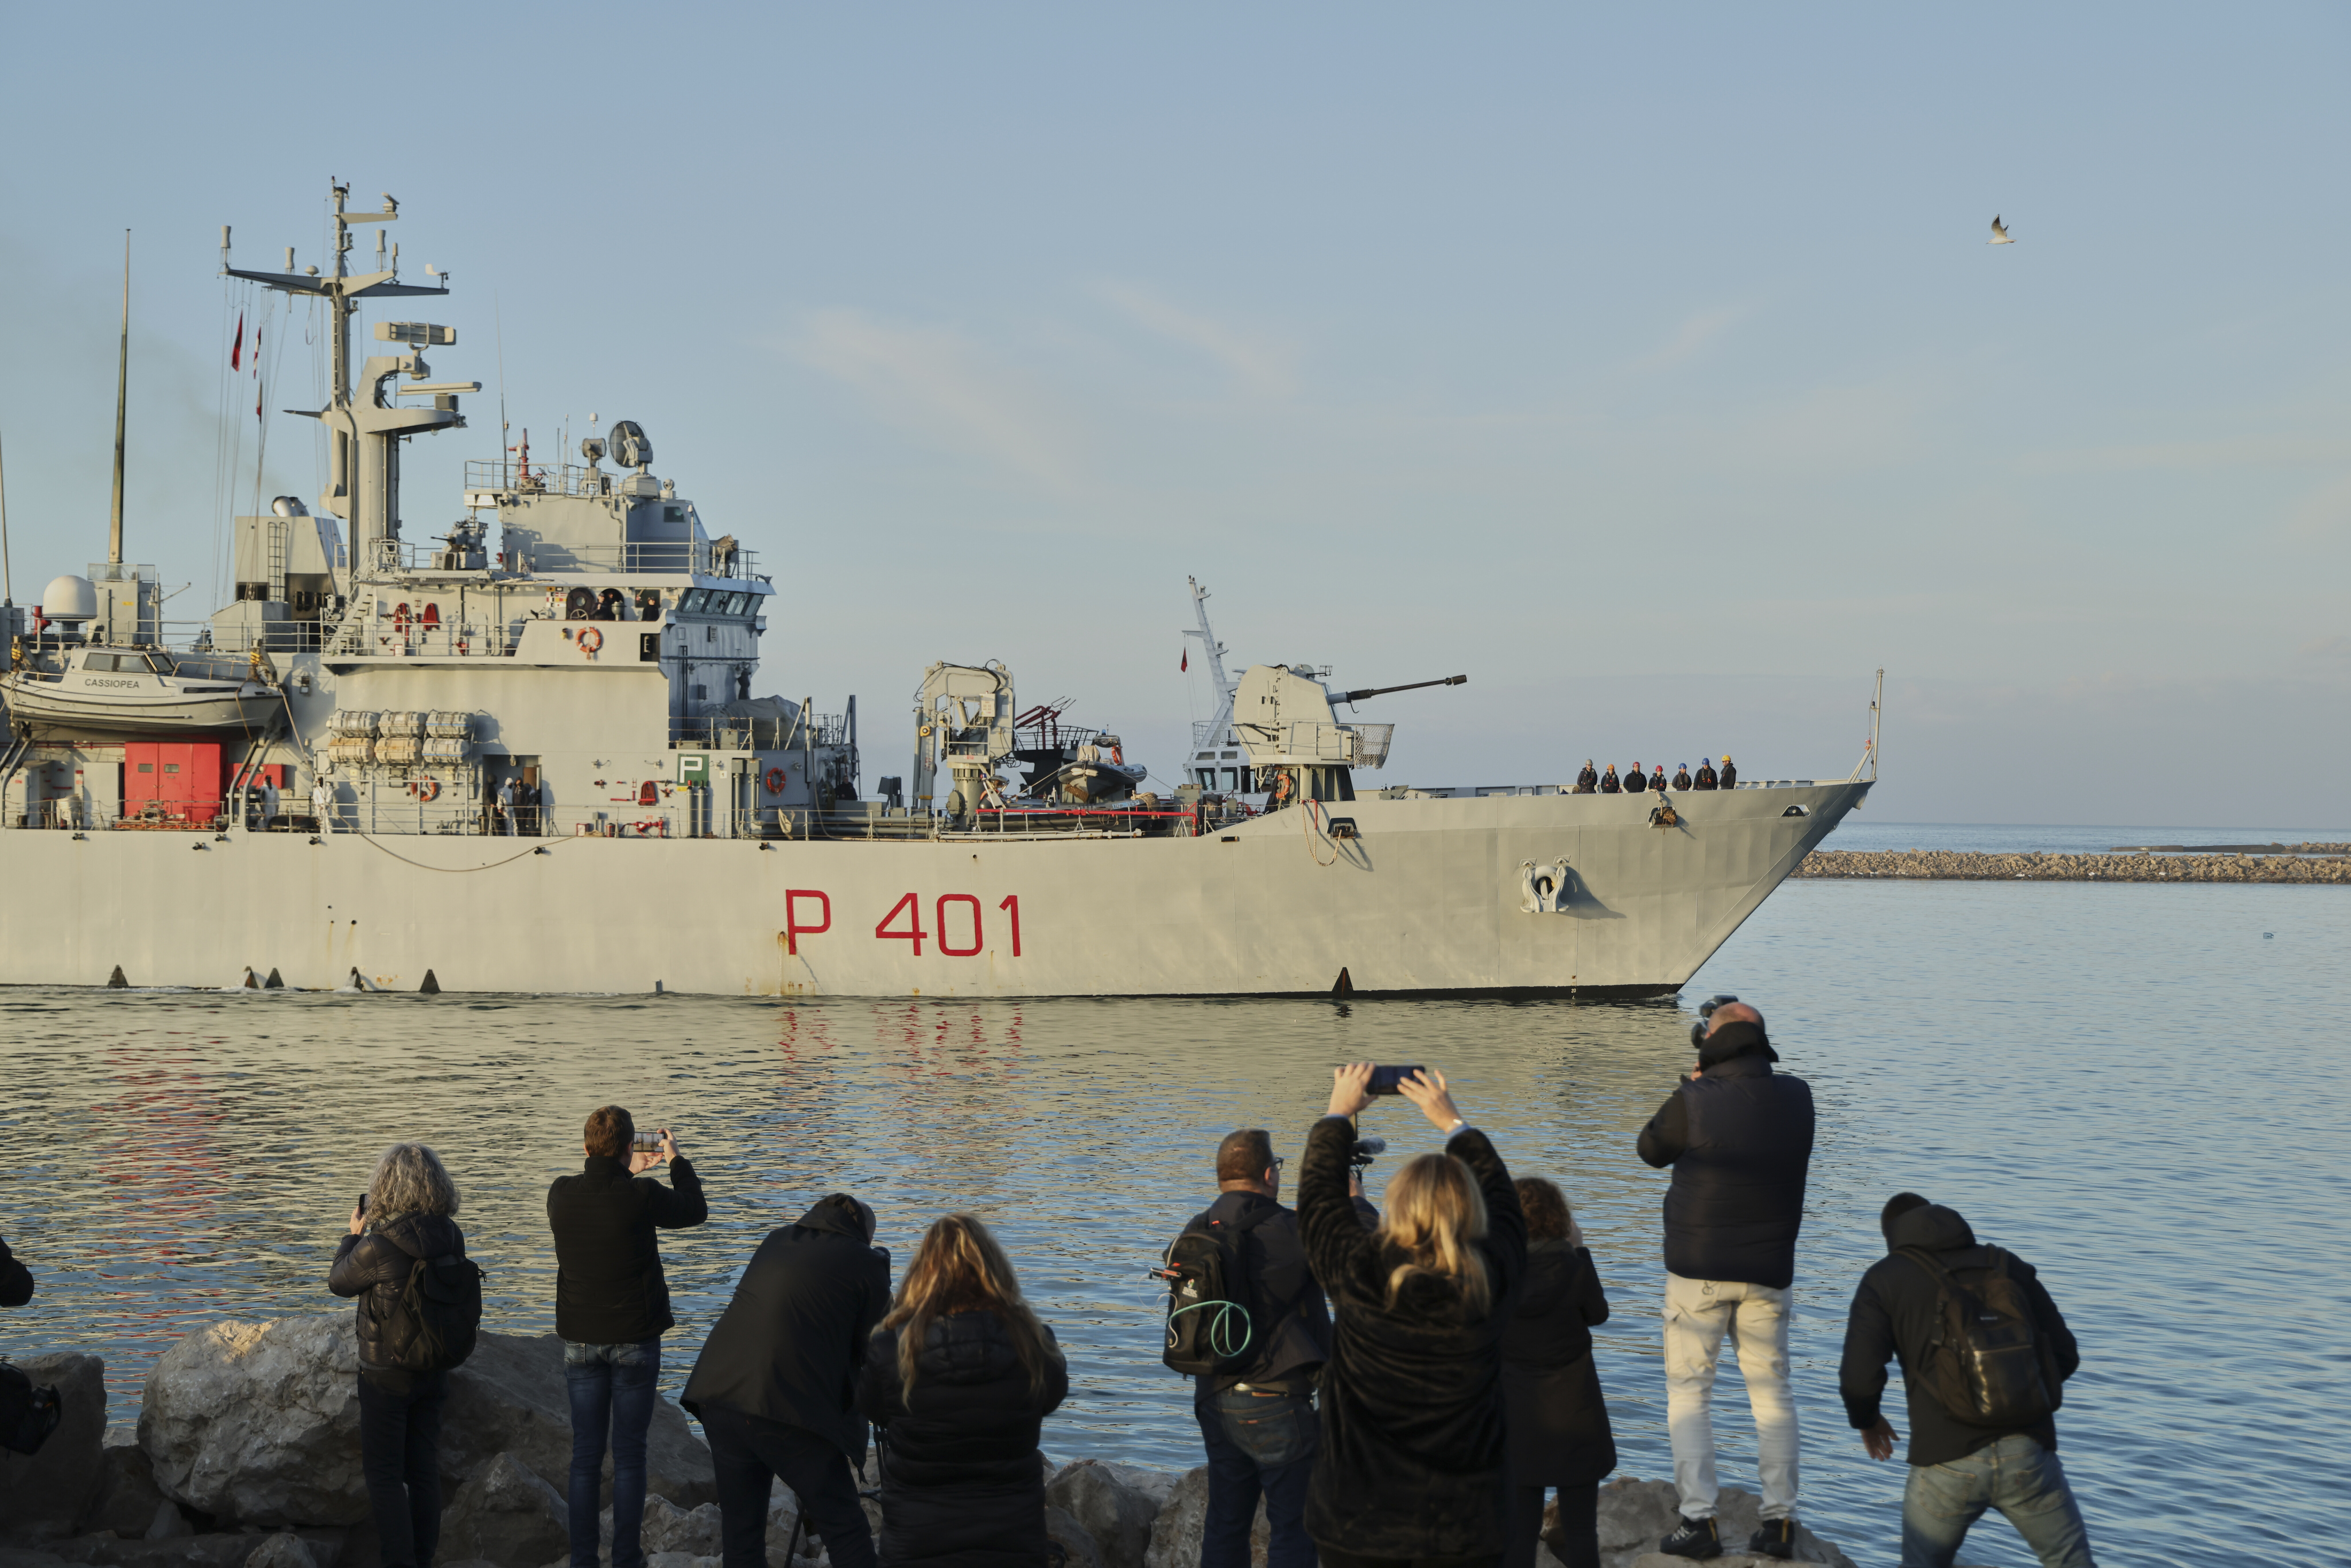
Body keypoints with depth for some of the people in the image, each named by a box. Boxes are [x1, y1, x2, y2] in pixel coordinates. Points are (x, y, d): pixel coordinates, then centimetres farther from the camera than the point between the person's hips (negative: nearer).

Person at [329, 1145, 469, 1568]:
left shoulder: (378, 1246, -24)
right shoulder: (452, 1239, -7)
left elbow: (338, 1282, -6)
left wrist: (354, 1235, 10)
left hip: (387, 1374, -6)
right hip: (434, 1371, 6)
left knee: (383, 1474, 6)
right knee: (424, 1472, 14)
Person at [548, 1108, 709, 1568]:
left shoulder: (561, 1194, -6)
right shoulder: (642, 1196, -17)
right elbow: (695, 1210, 3)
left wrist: (626, 1174, 26)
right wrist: (676, 1160, 18)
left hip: (580, 1340, 3)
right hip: (634, 1340, -3)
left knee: (586, 1454, 10)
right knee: (629, 1454, 5)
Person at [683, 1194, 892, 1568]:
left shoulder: (776, 1241, 22)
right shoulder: (866, 1264, 5)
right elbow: (869, 1351, 9)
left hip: (718, 1396, 6)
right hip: (791, 1408, -6)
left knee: (741, 1532, 13)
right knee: (845, 1531, 3)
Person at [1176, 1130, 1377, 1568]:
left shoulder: (1197, 1234, 1)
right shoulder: (1290, 1232, -17)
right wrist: (1356, 1199, 9)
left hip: (1215, 1400, 6)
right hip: (1276, 1406, -6)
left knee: (1225, 1523, 15)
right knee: (1294, 1527, 2)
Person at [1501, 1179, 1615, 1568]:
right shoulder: (1575, 1269, -13)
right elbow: (1597, 1314, 4)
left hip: (1515, 1418, 1)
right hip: (1573, 1412, -1)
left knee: (1518, 1529, 7)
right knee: (1580, 1529, 7)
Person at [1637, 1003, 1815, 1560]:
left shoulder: (1694, 1102, -15)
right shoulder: (1797, 1097, -2)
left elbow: (1652, 1150, 3)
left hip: (1699, 1271, -3)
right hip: (1769, 1271, 4)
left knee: (1688, 1390, 4)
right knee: (1771, 1391, 13)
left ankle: (1699, 1519, -5)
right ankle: (1781, 1519, 9)